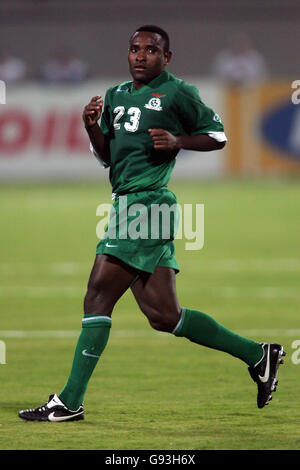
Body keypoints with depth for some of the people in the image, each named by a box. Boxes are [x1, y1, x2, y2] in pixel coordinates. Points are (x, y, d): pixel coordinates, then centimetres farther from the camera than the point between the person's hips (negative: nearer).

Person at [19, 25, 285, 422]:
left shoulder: (177, 93, 0)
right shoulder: (116, 95, 22)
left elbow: (218, 135, 4)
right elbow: (106, 157, 23)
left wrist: (177, 141, -12)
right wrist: (93, 127, 4)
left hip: (149, 202, -9)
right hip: (126, 203, 9)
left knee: (98, 295, -12)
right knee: (163, 316, 6)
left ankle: (70, 401, -9)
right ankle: (257, 354, 17)